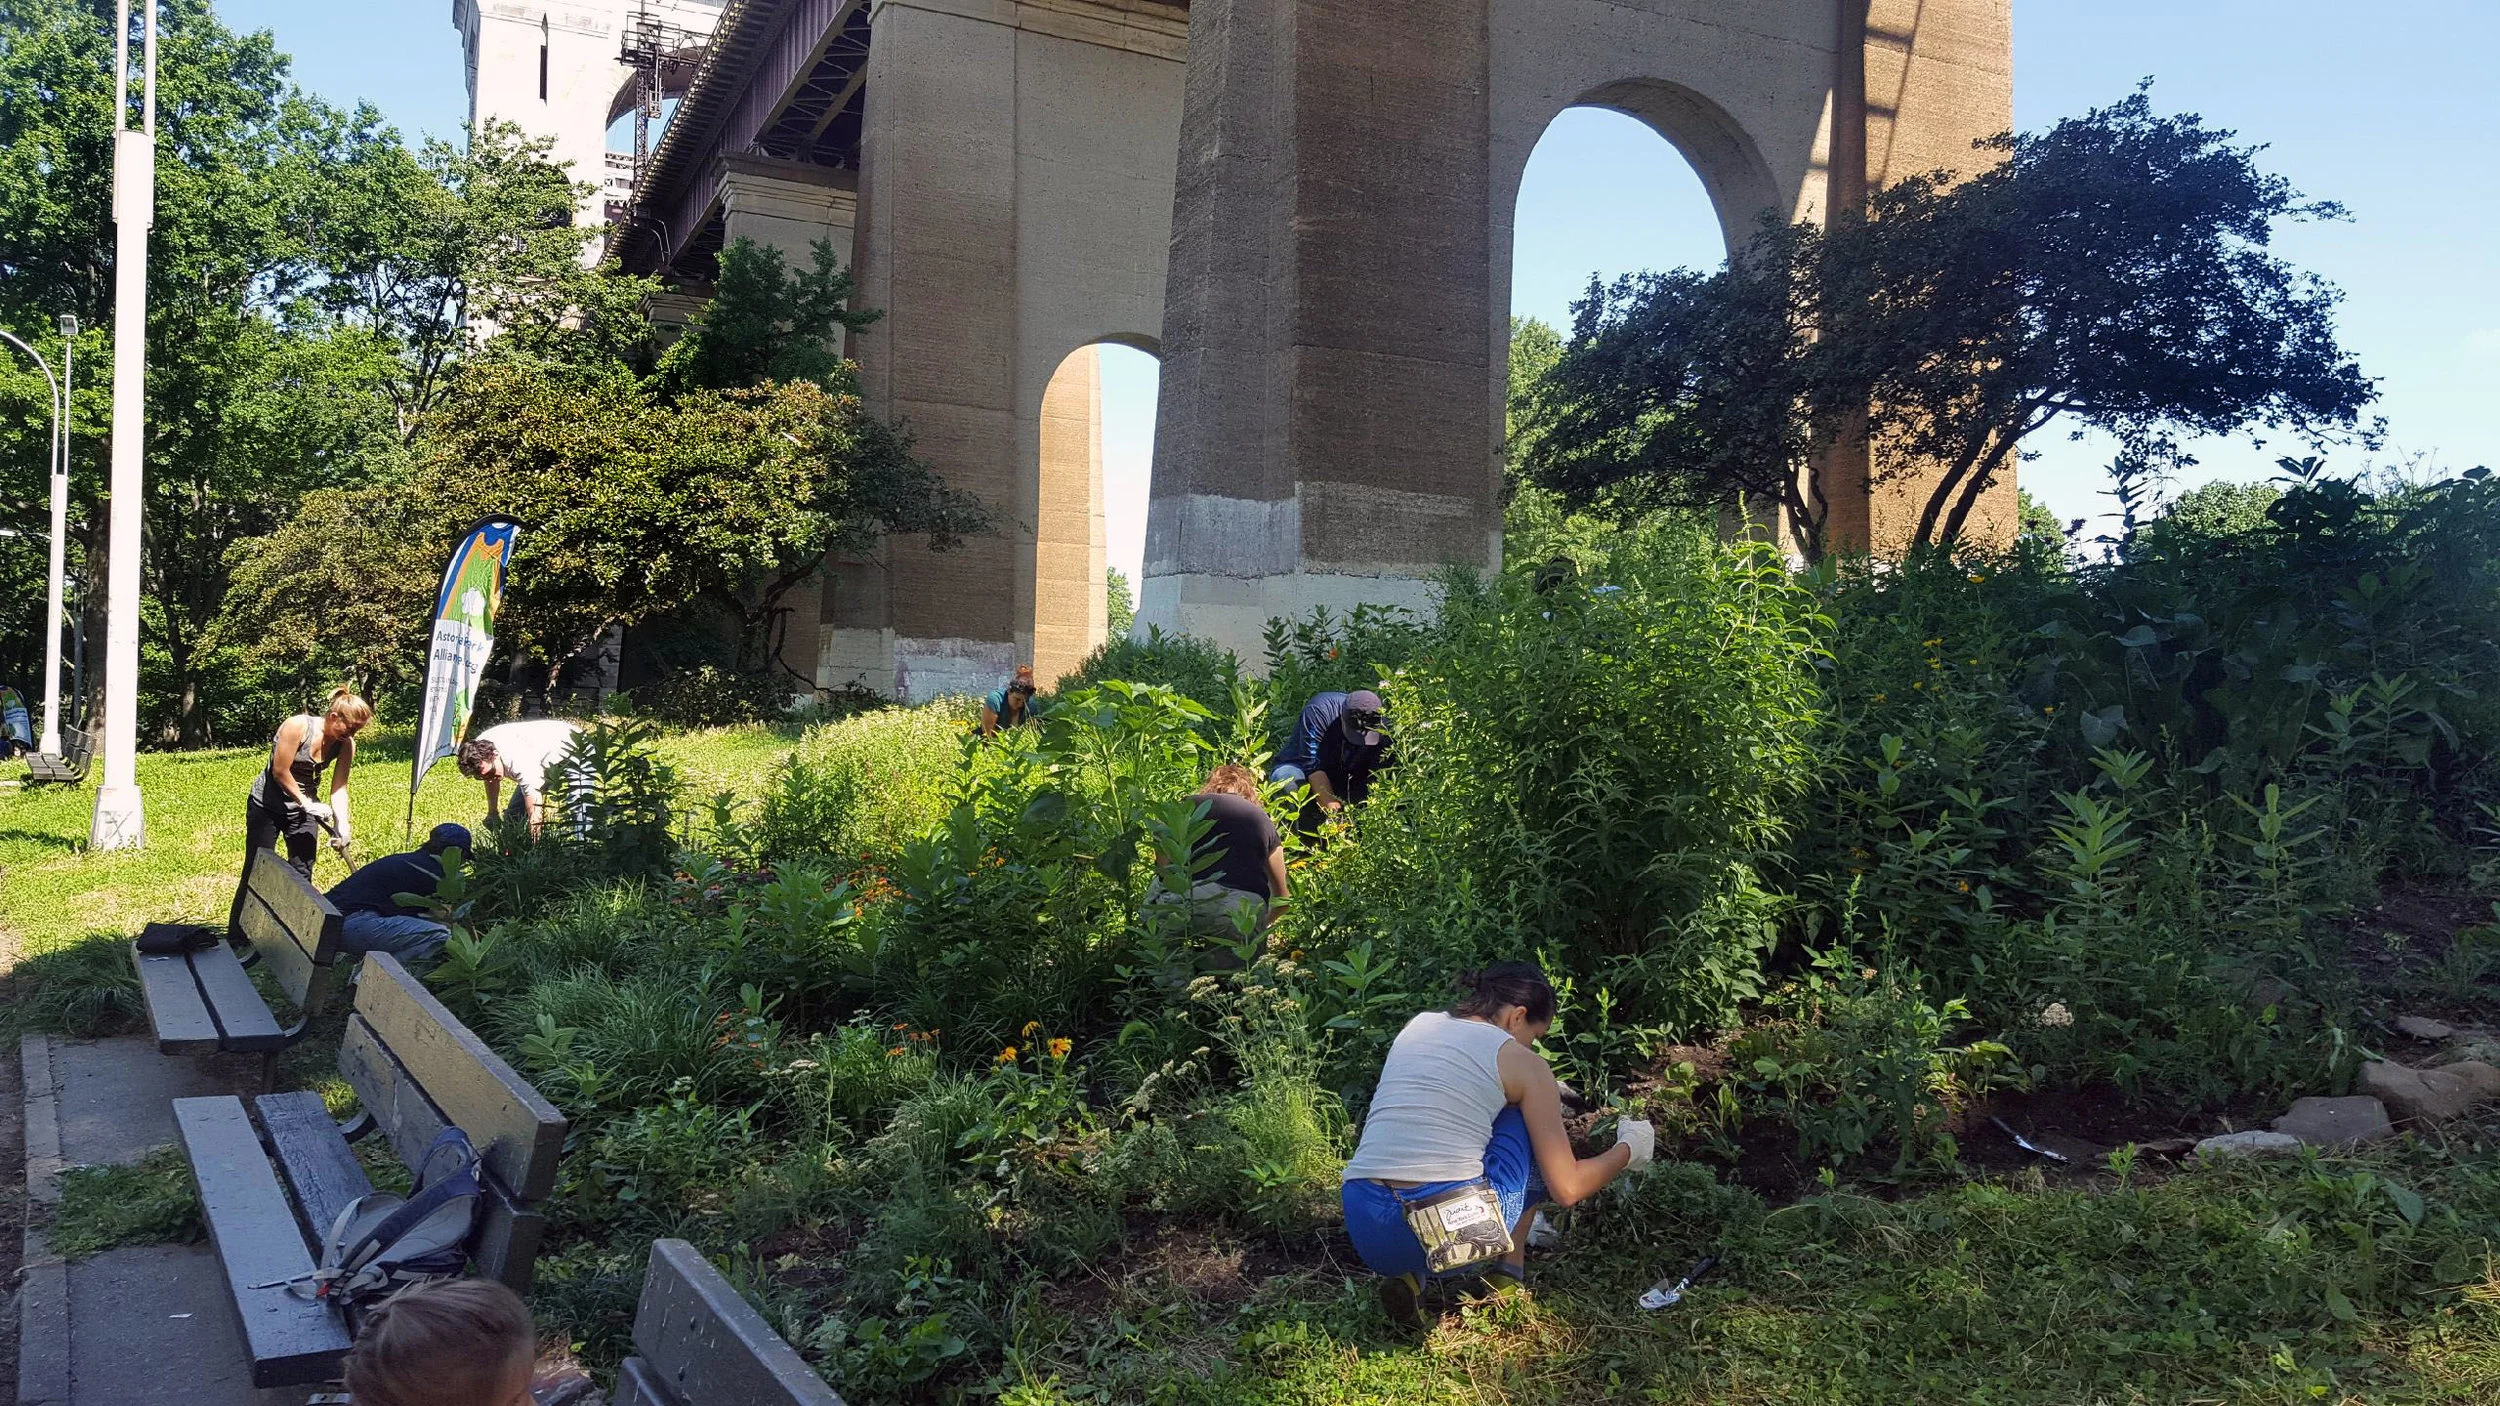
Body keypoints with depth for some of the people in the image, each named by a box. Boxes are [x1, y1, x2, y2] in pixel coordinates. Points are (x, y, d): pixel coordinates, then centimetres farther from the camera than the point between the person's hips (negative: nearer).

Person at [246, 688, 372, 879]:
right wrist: (305, 803, -17)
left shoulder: (346, 744, -10)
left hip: (304, 807, 4)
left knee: (302, 874, 4)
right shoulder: (298, 726, -24)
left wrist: (342, 824, -22)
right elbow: (280, 771, -21)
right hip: (266, 804, -4)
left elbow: (339, 788, -10)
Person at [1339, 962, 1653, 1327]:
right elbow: (1567, 1188, 7)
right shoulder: (1524, 1064, 6)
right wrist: (1628, 1150, 27)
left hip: (1366, 1234, 4)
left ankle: (1409, 1276, 14)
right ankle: (1509, 1273, 23)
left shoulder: (1416, 1025, 19)